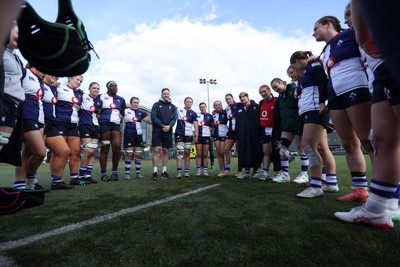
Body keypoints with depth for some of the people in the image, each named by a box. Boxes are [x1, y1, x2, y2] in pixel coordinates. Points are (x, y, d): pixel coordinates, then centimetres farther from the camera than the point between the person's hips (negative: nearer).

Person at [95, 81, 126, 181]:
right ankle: (103, 174, 5)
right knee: (104, 149, -2)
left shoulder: (121, 100, 19)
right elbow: (96, 111, 0)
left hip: (116, 125, 3)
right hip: (104, 124, -3)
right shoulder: (101, 97, 7)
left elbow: (123, 113, 26)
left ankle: (115, 172, 6)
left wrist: (120, 118, 12)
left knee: (117, 148, -7)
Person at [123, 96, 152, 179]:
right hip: (129, 134, -4)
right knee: (129, 154, -5)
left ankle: (138, 173, 13)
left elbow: (148, 120, 7)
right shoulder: (125, 111, 3)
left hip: (138, 135, 4)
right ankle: (127, 173, 5)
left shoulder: (141, 112, 14)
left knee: (138, 154, 5)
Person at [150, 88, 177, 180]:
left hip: (168, 131, 3)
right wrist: (162, 126, -14)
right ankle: (155, 172, -6)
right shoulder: (156, 104, 6)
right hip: (157, 131, -3)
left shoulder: (173, 107, 15)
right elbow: (153, 117, -4)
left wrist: (169, 126, -14)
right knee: (157, 150, -9)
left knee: (165, 151, 6)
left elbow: (174, 119, 6)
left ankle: (164, 172, 12)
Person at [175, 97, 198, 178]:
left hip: (189, 135, 1)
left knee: (187, 153, 4)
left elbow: (196, 125, 1)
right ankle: (179, 172, -10)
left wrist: (196, 135, -9)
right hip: (179, 134, -1)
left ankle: (187, 171, 10)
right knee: (180, 152, -9)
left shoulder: (193, 114, 6)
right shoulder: (179, 110, 7)